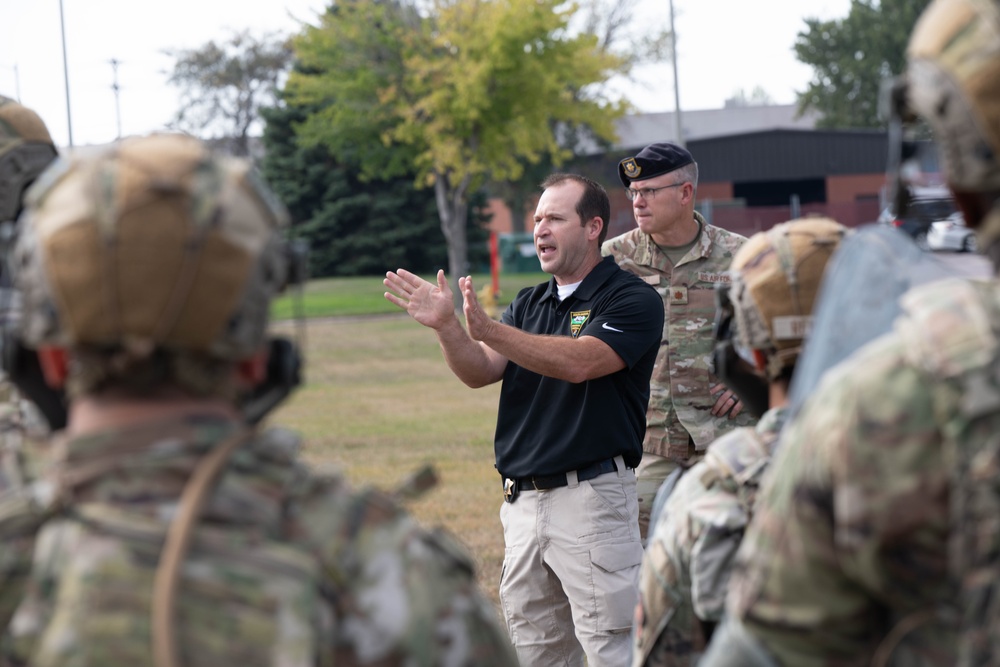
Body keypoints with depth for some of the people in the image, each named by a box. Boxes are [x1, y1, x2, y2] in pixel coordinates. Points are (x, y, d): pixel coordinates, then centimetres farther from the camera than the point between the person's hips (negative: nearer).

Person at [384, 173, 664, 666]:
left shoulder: (632, 301, -5)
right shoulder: (529, 304, 17)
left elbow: (579, 363, -22)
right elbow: (480, 372, 4)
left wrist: (489, 330, -30)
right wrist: (446, 325, -16)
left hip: (591, 498, -7)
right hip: (523, 501, 7)